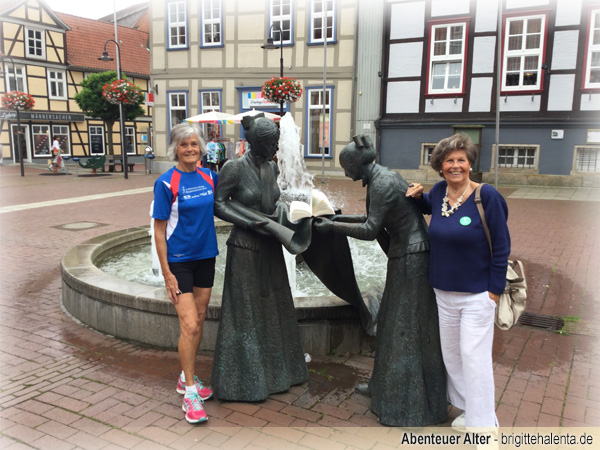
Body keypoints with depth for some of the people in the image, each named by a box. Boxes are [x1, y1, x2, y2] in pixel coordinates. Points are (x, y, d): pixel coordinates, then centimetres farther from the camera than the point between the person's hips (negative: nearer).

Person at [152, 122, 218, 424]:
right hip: (179, 261, -6)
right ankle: (190, 393, 4)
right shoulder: (166, 183, -11)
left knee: (198, 322, 13)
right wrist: (167, 274, -14)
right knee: (189, 326, -9)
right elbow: (159, 231, -10)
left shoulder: (208, 176, 3)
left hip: (205, 257, 6)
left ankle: (186, 377, 31)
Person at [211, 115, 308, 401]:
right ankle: (242, 380, 20)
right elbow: (217, 205, -12)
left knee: (272, 310, 16)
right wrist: (252, 223, -19)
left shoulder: (271, 167, 4)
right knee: (246, 315, 3)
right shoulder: (234, 168, -15)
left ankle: (272, 371, 34)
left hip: (270, 249, 7)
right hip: (246, 250, -7)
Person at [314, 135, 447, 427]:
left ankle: (414, 408, 11)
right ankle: (388, 388, 33)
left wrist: (332, 226, -11)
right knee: (392, 324, 18)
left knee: (409, 331, -1)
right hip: (406, 256, 10)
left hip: (411, 259, -10)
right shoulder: (381, 178, 12)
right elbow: (376, 219, 22)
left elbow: (370, 231, -21)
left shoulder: (382, 184, -19)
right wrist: (340, 218, 19)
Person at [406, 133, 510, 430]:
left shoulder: (486, 196, -16)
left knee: (474, 357, -2)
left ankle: (484, 423, 15)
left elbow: (501, 246, -12)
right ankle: (467, 409, 36)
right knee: (451, 354, 16)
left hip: (477, 294, -6)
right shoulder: (439, 191, -1)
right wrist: (418, 196, 2)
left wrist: (494, 290, -11)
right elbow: (429, 208, 25)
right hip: (444, 291, 6)